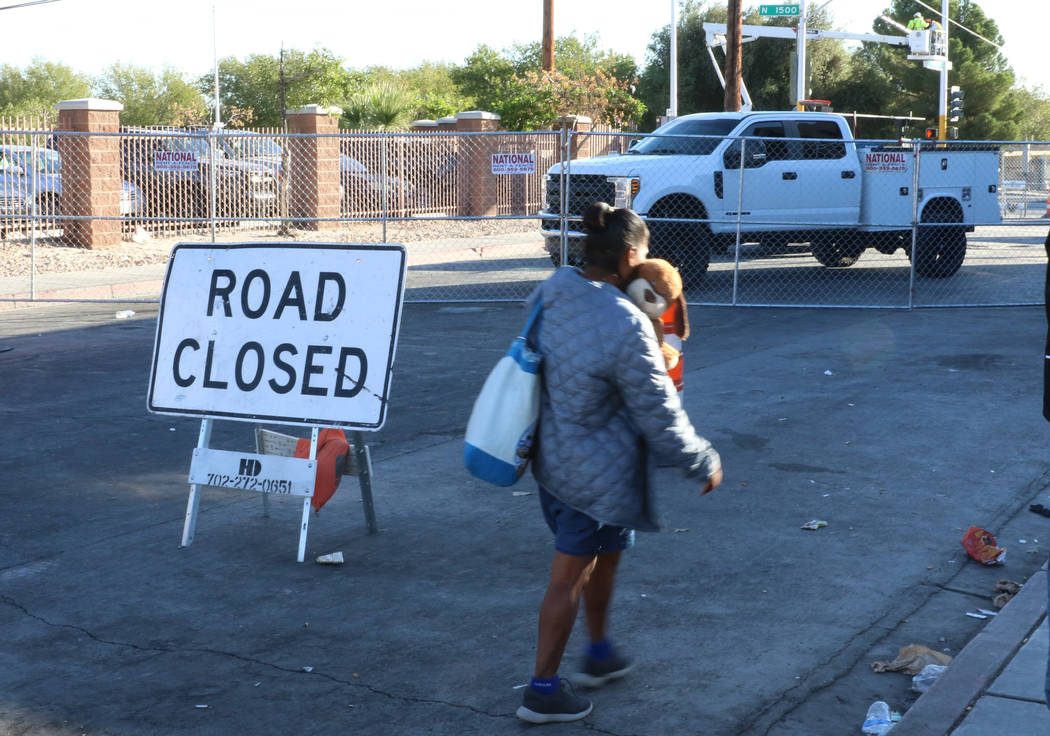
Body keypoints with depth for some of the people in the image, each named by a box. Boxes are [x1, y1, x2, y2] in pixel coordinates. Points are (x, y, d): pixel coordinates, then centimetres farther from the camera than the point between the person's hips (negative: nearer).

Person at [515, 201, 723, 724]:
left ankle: (600, 654, 45)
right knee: (569, 579, 6)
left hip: (552, 457, 8)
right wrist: (704, 464, -4)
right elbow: (661, 419, -20)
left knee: (604, 553, 27)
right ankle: (542, 691, 21)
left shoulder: (553, 290, -6)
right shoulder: (626, 328, -28)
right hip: (597, 474, -8)